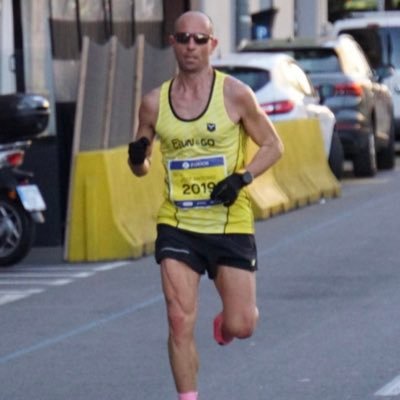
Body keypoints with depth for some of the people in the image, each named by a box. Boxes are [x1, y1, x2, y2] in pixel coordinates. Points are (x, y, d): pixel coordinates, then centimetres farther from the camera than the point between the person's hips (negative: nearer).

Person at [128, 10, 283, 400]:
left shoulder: (234, 94, -5)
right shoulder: (154, 103, 2)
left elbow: (272, 145, 3)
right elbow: (141, 168, 12)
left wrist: (242, 178, -13)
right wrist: (137, 158, -12)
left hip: (231, 224, -1)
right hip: (177, 225, 1)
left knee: (241, 327, 1)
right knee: (180, 322, -10)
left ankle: (225, 318, 38)